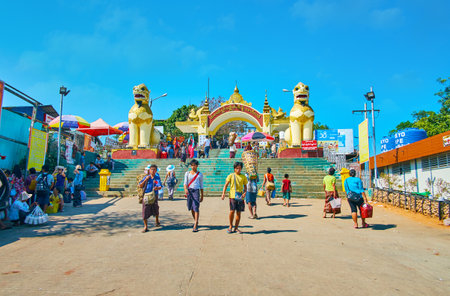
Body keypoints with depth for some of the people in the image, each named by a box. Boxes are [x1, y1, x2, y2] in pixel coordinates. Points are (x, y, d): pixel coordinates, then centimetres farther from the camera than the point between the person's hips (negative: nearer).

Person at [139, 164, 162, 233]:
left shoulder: (157, 178, 0)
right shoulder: (146, 177, 3)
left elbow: (160, 187, -11)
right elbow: (140, 186, 1)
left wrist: (157, 188, -34)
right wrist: (145, 180, -12)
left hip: (154, 196, 0)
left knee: (155, 209, 13)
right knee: (145, 211, -6)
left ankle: (157, 221, 43)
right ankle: (145, 226, 5)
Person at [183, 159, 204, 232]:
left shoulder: (200, 174, 6)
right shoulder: (187, 173, 9)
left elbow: (201, 185, 10)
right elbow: (185, 183, 1)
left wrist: (202, 196, 9)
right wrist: (185, 189, -21)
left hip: (196, 191, -3)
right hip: (189, 191, 3)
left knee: (196, 208, -11)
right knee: (191, 208, 9)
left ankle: (195, 226, -12)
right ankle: (196, 221, 29)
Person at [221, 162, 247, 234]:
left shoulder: (243, 177, 10)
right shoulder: (231, 176, 4)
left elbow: (245, 186, 14)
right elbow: (226, 185, 1)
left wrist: (245, 192, -6)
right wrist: (223, 193, -11)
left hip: (240, 197, 2)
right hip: (233, 196, -2)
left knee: (238, 212, 5)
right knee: (232, 211, -9)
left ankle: (236, 228, 16)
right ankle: (230, 226, 13)